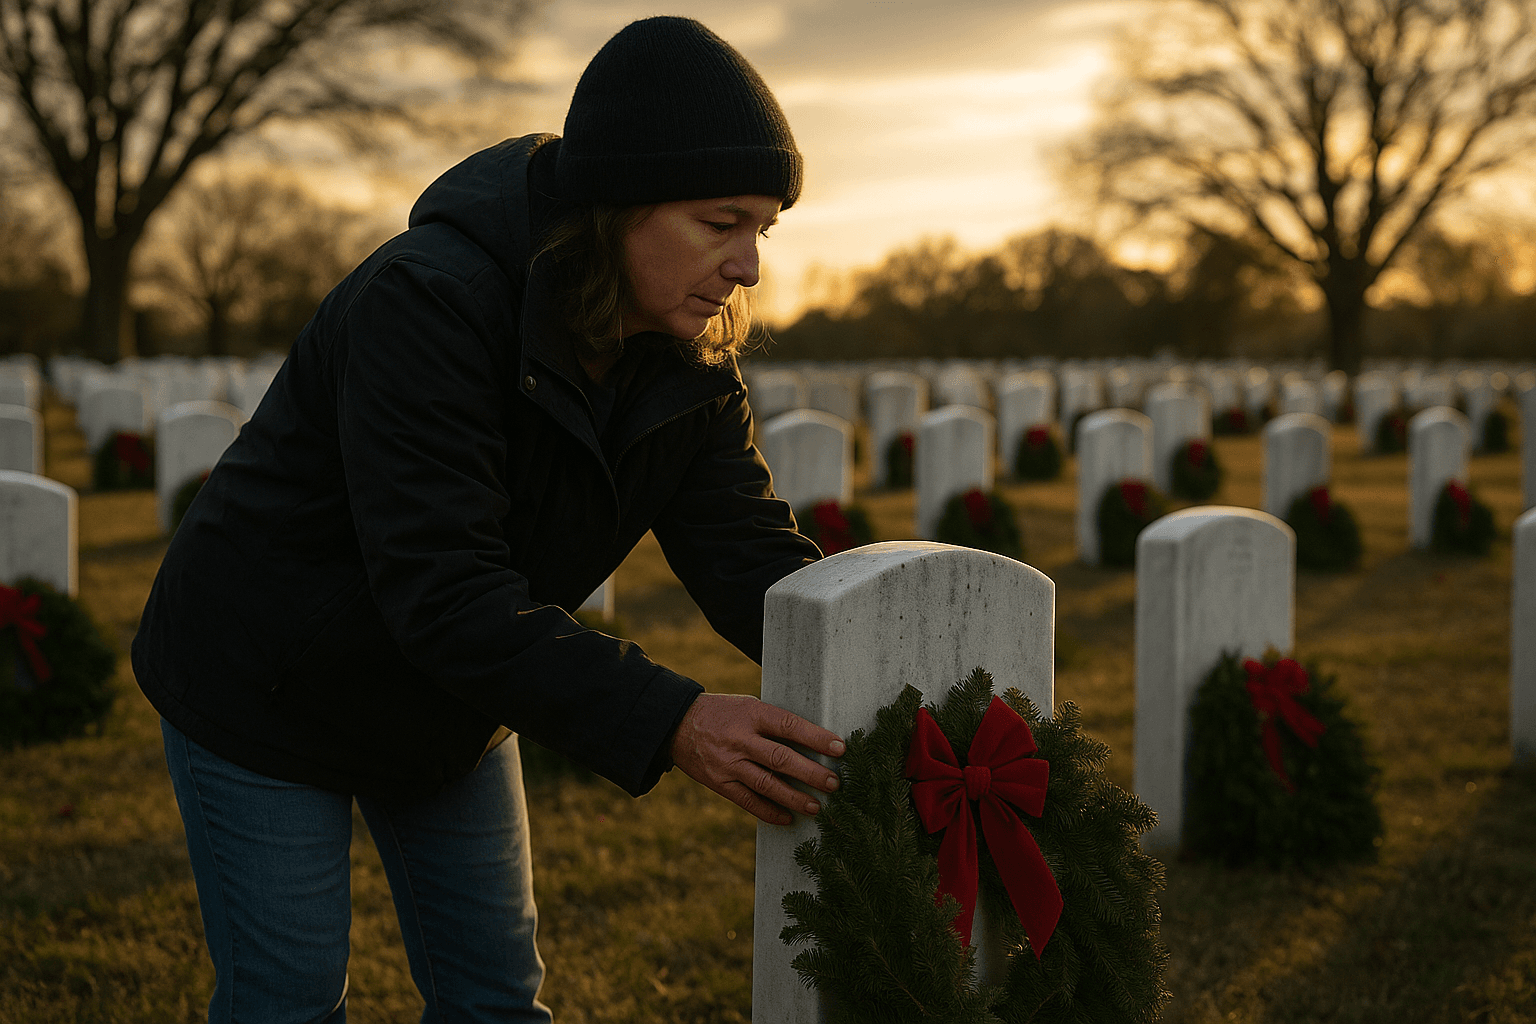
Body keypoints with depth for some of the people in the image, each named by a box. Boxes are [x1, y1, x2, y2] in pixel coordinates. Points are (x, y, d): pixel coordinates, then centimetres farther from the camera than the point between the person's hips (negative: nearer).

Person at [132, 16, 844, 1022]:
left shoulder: (688, 357, -11)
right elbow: (445, 591, -40)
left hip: (453, 697, 7)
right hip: (265, 692, -6)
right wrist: (668, 723, -48)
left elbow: (750, 549, -17)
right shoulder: (423, 301, -34)